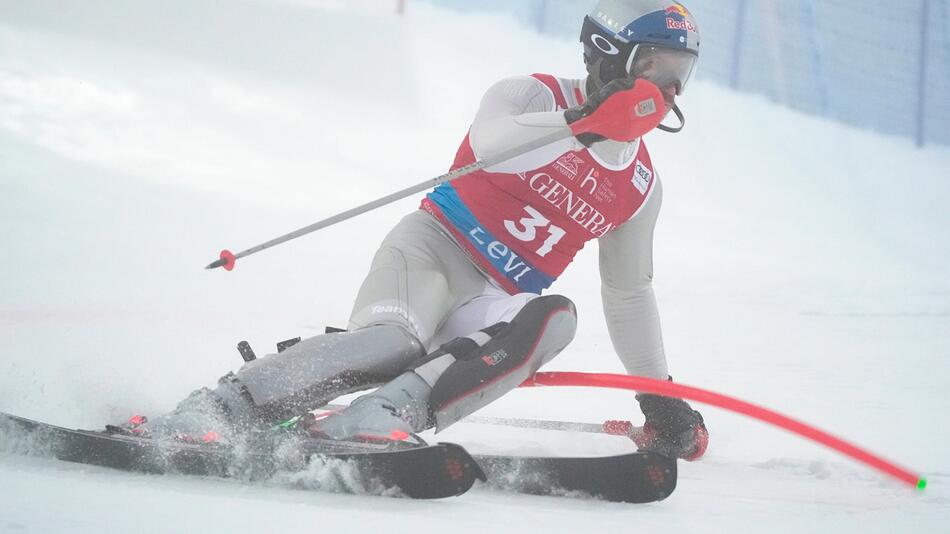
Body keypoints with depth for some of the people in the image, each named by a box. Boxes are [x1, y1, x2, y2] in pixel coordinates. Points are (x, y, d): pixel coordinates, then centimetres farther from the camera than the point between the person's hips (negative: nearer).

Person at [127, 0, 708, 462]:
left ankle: (388, 412, -46)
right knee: (396, 340, -37)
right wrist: (579, 123, -41)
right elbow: (491, 145, -26)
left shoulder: (641, 186, 15)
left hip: (492, 305, 5)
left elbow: (630, 295, 26)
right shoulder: (534, 96, -2)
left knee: (553, 318, -30)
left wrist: (660, 396, 23)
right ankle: (216, 407, -41)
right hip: (436, 246, -5)